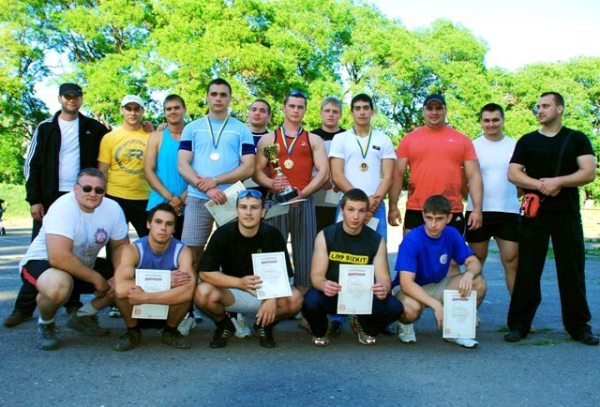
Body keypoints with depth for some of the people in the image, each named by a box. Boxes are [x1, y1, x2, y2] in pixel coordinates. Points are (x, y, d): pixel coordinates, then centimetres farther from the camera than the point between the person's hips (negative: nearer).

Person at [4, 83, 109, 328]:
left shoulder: (94, 128, 6)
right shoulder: (45, 128, 5)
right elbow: (32, 165, 2)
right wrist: (34, 199, -6)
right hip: (51, 198, 0)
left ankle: (73, 303, 16)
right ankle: (25, 306, 11)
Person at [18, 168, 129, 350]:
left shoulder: (113, 208, -11)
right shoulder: (63, 207, -28)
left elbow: (121, 246, 0)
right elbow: (58, 257, -37)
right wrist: (96, 278, -28)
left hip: (85, 265, 6)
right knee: (59, 285, -40)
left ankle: (83, 316, 12)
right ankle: (45, 323, -3)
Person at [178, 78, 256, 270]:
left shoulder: (242, 130, 8)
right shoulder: (192, 128, 10)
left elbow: (248, 167, -1)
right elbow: (182, 165, 2)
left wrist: (215, 180, -13)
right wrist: (207, 189, -13)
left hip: (231, 199, 0)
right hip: (197, 198, 1)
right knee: (191, 251, 1)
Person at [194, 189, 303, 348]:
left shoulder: (273, 235, -11)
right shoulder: (223, 234, -12)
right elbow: (205, 273, -17)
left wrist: (272, 297, -29)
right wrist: (240, 282, -30)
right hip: (231, 292, 0)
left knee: (295, 299, -27)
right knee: (203, 293, -31)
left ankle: (264, 325, 6)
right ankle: (224, 325, 4)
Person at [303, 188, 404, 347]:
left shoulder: (376, 240, -5)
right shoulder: (325, 236, -9)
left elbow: (383, 277, -8)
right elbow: (317, 274, -14)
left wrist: (383, 288, -34)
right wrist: (324, 285, -39)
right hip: (332, 294, -1)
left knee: (394, 307, -25)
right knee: (310, 301, -34)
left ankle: (364, 327, 12)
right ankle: (319, 331, 5)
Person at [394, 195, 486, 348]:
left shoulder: (452, 235, -8)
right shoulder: (411, 240, -25)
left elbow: (474, 262, -8)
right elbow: (406, 283, -31)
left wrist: (469, 273, -33)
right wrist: (436, 304, -41)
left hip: (438, 288, 5)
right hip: (412, 291, -5)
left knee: (478, 283, -17)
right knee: (411, 308, -40)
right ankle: (405, 325, -1)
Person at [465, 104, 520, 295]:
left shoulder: (514, 146, 6)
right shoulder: (473, 146, 1)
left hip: (509, 211, 1)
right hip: (478, 211, -1)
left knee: (512, 260, 0)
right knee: (476, 261, 10)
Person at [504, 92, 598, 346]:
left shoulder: (577, 139, 7)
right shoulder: (527, 141, 9)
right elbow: (513, 174, 0)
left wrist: (557, 181, -16)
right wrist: (540, 185, -15)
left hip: (567, 213, 0)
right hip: (534, 212, 0)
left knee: (572, 270, 4)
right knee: (527, 270, 0)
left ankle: (579, 326, 17)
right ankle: (519, 324, 7)